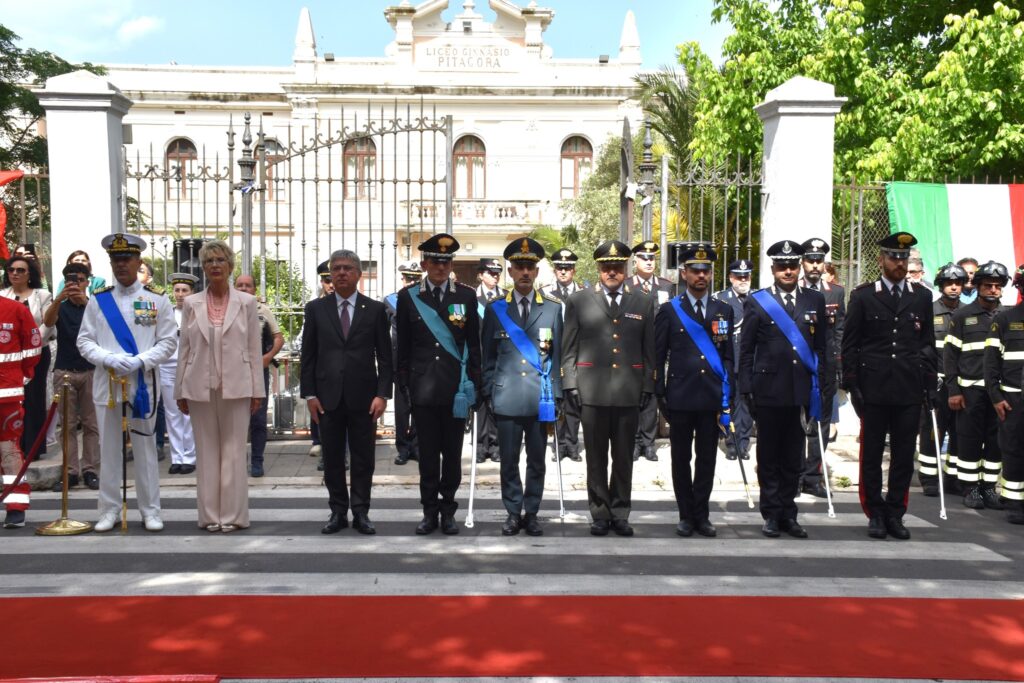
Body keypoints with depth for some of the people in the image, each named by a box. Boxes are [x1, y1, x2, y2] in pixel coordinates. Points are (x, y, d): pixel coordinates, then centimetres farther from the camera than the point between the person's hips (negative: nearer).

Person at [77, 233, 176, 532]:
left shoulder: (157, 300, 3)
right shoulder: (98, 300, 7)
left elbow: (168, 342, -1)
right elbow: (84, 341, 5)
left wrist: (140, 361, -15)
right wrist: (108, 359, -13)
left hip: (142, 383, -1)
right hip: (106, 383, 2)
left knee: (145, 447, 5)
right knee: (108, 448, 7)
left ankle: (150, 510, 13)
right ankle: (109, 509, 16)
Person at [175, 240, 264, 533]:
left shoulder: (246, 302, 3)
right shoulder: (191, 303, 7)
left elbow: (255, 349, 3)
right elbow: (184, 349, 8)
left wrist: (257, 390, -1)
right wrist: (180, 391, 5)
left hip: (236, 387, -1)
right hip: (201, 387, 2)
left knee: (234, 450, 2)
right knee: (206, 451, 7)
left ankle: (233, 514, 10)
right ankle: (210, 514, 15)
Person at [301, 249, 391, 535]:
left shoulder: (375, 309, 3)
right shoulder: (315, 309, 6)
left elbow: (384, 356, 2)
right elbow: (308, 356, 6)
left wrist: (382, 394, -6)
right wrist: (309, 394, -1)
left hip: (363, 397, -1)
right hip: (328, 397, 1)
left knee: (363, 458, 4)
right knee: (332, 458, 7)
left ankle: (360, 513, 14)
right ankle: (338, 511, 18)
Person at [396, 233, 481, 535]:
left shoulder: (466, 295, 3)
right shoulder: (408, 297, 4)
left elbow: (474, 344, 6)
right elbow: (403, 346, 8)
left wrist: (474, 383, 2)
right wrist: (403, 383, 5)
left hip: (456, 388, 0)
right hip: (423, 387, 0)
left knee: (452, 453, 7)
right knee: (427, 453, 5)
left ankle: (448, 510, 19)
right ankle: (430, 511, 16)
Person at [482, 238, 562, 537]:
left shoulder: (553, 308, 5)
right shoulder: (495, 309, 6)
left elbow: (557, 355, 6)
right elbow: (488, 356, 8)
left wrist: (555, 395, 2)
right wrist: (488, 393, 3)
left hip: (540, 398, 0)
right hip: (507, 397, 0)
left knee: (536, 461, 7)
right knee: (509, 461, 5)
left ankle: (531, 513, 20)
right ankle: (513, 513, 18)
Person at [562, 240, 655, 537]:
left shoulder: (644, 303, 10)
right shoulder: (578, 301, 5)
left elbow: (649, 351, 10)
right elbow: (568, 349, 4)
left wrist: (648, 387, 5)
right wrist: (570, 385, -2)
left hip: (629, 393, 1)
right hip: (592, 392, -1)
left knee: (624, 458, 8)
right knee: (596, 458, 6)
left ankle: (620, 513, 20)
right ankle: (600, 514, 17)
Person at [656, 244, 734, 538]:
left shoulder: (724, 310, 9)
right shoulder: (669, 311, 2)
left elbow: (728, 356, 9)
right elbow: (658, 357, 2)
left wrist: (727, 395, 2)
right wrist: (660, 395, -2)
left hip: (712, 398, 2)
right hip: (680, 398, -2)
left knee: (707, 459, 8)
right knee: (681, 459, 7)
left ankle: (702, 515, 20)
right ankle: (686, 515, 19)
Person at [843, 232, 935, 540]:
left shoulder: (922, 297, 10)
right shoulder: (863, 296, 2)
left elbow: (928, 344, 12)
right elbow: (850, 345, 2)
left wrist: (930, 383, 6)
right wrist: (852, 385, -4)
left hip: (909, 390, 2)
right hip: (873, 389, -2)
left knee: (904, 456, 6)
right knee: (871, 455, 4)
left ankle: (895, 513, 17)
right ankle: (875, 513, 16)